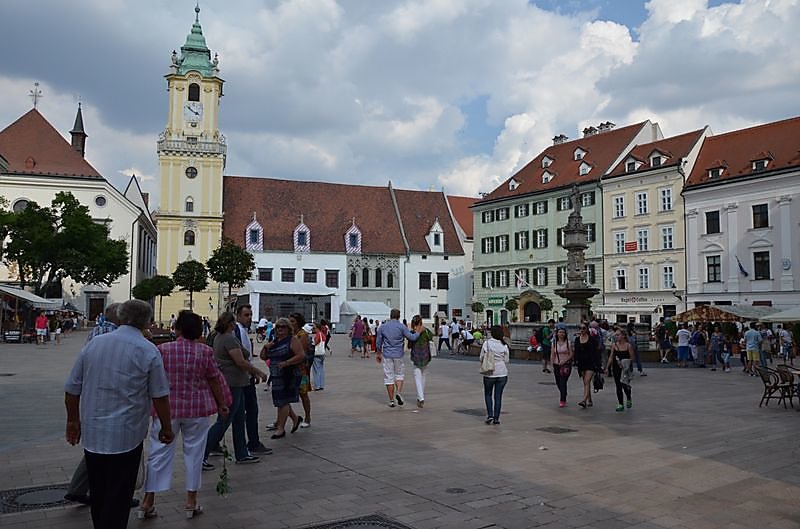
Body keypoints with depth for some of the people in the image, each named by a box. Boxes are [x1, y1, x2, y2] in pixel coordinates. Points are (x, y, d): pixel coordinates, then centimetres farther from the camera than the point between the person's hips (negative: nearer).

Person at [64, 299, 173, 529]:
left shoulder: (92, 344, 2)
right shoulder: (148, 351, -10)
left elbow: (71, 390, 7)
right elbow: (160, 397, -9)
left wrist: (73, 421, 20)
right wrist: (166, 428, 4)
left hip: (91, 434, 5)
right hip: (125, 437, -4)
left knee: (98, 495, 20)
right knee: (118, 500, 7)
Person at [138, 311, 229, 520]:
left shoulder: (162, 350, -7)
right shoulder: (205, 351, -5)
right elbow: (215, 380, 1)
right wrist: (222, 404, 13)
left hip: (167, 408, 0)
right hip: (197, 409, 0)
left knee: (159, 452, 9)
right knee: (193, 452, 10)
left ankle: (148, 502, 15)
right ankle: (191, 502, 17)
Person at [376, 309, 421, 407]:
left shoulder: (382, 327, 2)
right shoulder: (401, 326, -6)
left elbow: (378, 342, 7)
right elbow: (412, 337, -8)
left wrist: (378, 353, 21)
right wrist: (417, 332, 10)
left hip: (387, 355, 1)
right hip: (398, 355, -1)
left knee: (389, 377, 5)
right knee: (399, 374, 17)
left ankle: (391, 401, 7)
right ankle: (399, 393, -5)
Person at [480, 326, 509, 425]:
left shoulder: (487, 343, -9)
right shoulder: (504, 346, -4)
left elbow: (481, 358, -4)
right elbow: (506, 361, 2)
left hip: (489, 373, -1)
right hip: (502, 374, 2)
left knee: (488, 394, 16)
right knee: (498, 396, 8)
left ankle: (490, 415, 4)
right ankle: (496, 418, 10)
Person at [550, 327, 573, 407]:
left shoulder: (568, 343, 0)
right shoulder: (554, 343, 7)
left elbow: (571, 354, -2)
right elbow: (552, 355, 7)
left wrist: (564, 360, -15)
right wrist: (552, 365, -2)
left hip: (566, 365, -4)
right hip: (557, 365, 4)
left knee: (563, 382, -12)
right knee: (558, 383, 10)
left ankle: (562, 401, -9)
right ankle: (563, 397, 35)